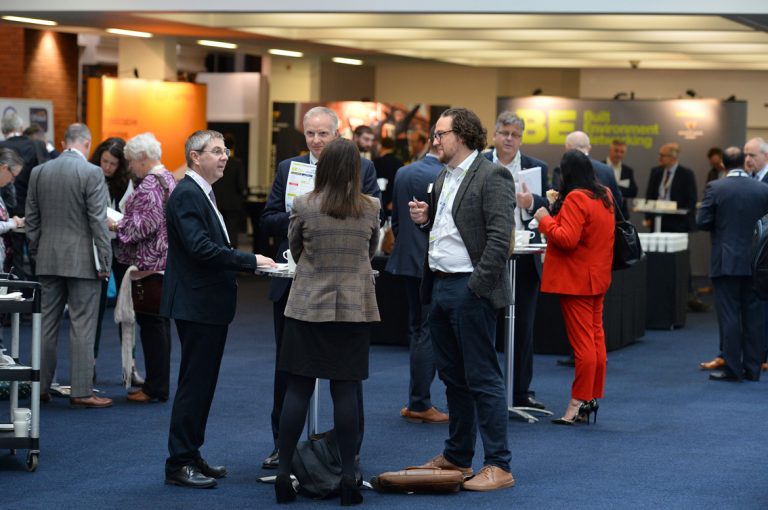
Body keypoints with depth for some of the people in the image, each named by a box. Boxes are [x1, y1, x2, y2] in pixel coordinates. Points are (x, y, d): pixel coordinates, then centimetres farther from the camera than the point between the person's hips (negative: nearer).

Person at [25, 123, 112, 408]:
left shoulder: (39, 172, 6)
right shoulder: (91, 173, -11)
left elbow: (31, 219, 10)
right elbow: (98, 221, -12)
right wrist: (104, 261, -7)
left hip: (48, 259, 5)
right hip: (82, 260, -5)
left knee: (46, 323, 11)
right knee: (82, 326, -2)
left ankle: (40, 387, 15)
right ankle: (81, 391, -1)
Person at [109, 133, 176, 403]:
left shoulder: (151, 183, -15)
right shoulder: (168, 178, 16)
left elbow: (147, 223, -22)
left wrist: (117, 226, -12)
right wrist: (122, 223, 18)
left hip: (151, 262, -10)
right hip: (165, 260, 10)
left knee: (151, 322, -6)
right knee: (159, 322, 13)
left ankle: (156, 388, -2)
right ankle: (158, 383, 18)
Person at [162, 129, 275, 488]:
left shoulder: (202, 194, 17)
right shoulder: (187, 195, -15)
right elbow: (201, 248, -25)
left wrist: (245, 263, 6)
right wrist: (251, 261, -20)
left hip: (208, 305, 10)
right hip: (197, 306, -10)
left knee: (201, 384, 14)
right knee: (194, 384, -6)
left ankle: (190, 456, 22)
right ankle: (179, 464, 0)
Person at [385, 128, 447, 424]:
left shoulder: (403, 174, 5)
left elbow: (395, 220, 11)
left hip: (407, 260, 7)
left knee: (417, 330, 15)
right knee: (428, 332, 0)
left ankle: (418, 400, 19)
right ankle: (419, 404, 3)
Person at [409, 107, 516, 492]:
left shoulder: (491, 177, -11)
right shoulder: (444, 178, 17)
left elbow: (500, 236, -18)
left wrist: (477, 286, -20)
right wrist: (424, 220, 4)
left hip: (470, 290, -9)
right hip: (440, 287, 9)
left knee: (483, 378, -7)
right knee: (453, 377, 16)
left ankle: (498, 466, -3)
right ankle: (457, 457, 26)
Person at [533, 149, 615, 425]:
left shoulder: (576, 198, -18)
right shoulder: (605, 196, 10)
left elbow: (567, 239, -24)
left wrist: (545, 219, -11)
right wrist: (559, 207, 22)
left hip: (576, 280, -9)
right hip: (598, 277, 9)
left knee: (582, 342, -8)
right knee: (596, 338, 11)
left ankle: (579, 402, -6)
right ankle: (593, 398, 17)